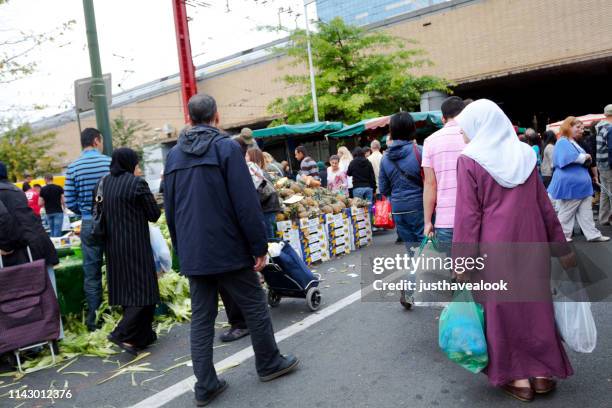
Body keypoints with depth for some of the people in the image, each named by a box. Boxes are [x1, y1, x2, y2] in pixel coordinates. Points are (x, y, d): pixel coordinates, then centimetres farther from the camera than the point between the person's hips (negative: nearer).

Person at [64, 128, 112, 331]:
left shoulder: (73, 167, -1)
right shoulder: (109, 162, -6)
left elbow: (70, 202, 1)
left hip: (89, 225, 2)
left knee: (91, 275, 9)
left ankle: (94, 321, 16)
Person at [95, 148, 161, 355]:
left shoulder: (102, 184, 7)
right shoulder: (137, 183, -12)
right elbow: (154, 214, -8)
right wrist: (145, 205, 10)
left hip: (113, 247, 7)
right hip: (136, 246, -7)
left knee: (126, 290, 13)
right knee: (143, 290, 1)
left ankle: (141, 336, 20)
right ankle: (123, 333, -9)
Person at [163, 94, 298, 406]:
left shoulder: (174, 154, 9)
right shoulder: (226, 147, -9)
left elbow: (169, 207, 13)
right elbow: (246, 202, -15)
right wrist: (259, 246, -10)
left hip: (193, 253, 6)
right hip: (228, 248, -5)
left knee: (201, 317, 11)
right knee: (254, 305, 12)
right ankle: (268, 363, 26)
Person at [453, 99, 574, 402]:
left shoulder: (470, 160, -12)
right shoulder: (525, 154, 4)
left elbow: (468, 215, -14)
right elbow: (545, 206, 8)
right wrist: (561, 246, 15)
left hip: (494, 248, -4)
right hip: (531, 243, 5)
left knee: (502, 308, 9)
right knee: (534, 304, 16)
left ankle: (518, 377, 18)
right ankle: (544, 373, 27)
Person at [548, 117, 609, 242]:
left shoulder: (573, 142, 18)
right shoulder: (563, 142, -13)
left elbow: (583, 160, 23)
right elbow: (571, 157, -28)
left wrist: (587, 159, 1)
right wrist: (585, 157, -13)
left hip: (580, 184, 9)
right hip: (569, 184, -9)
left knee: (586, 211, 8)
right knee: (567, 212, 1)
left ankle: (592, 234, 11)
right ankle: (563, 235, 12)